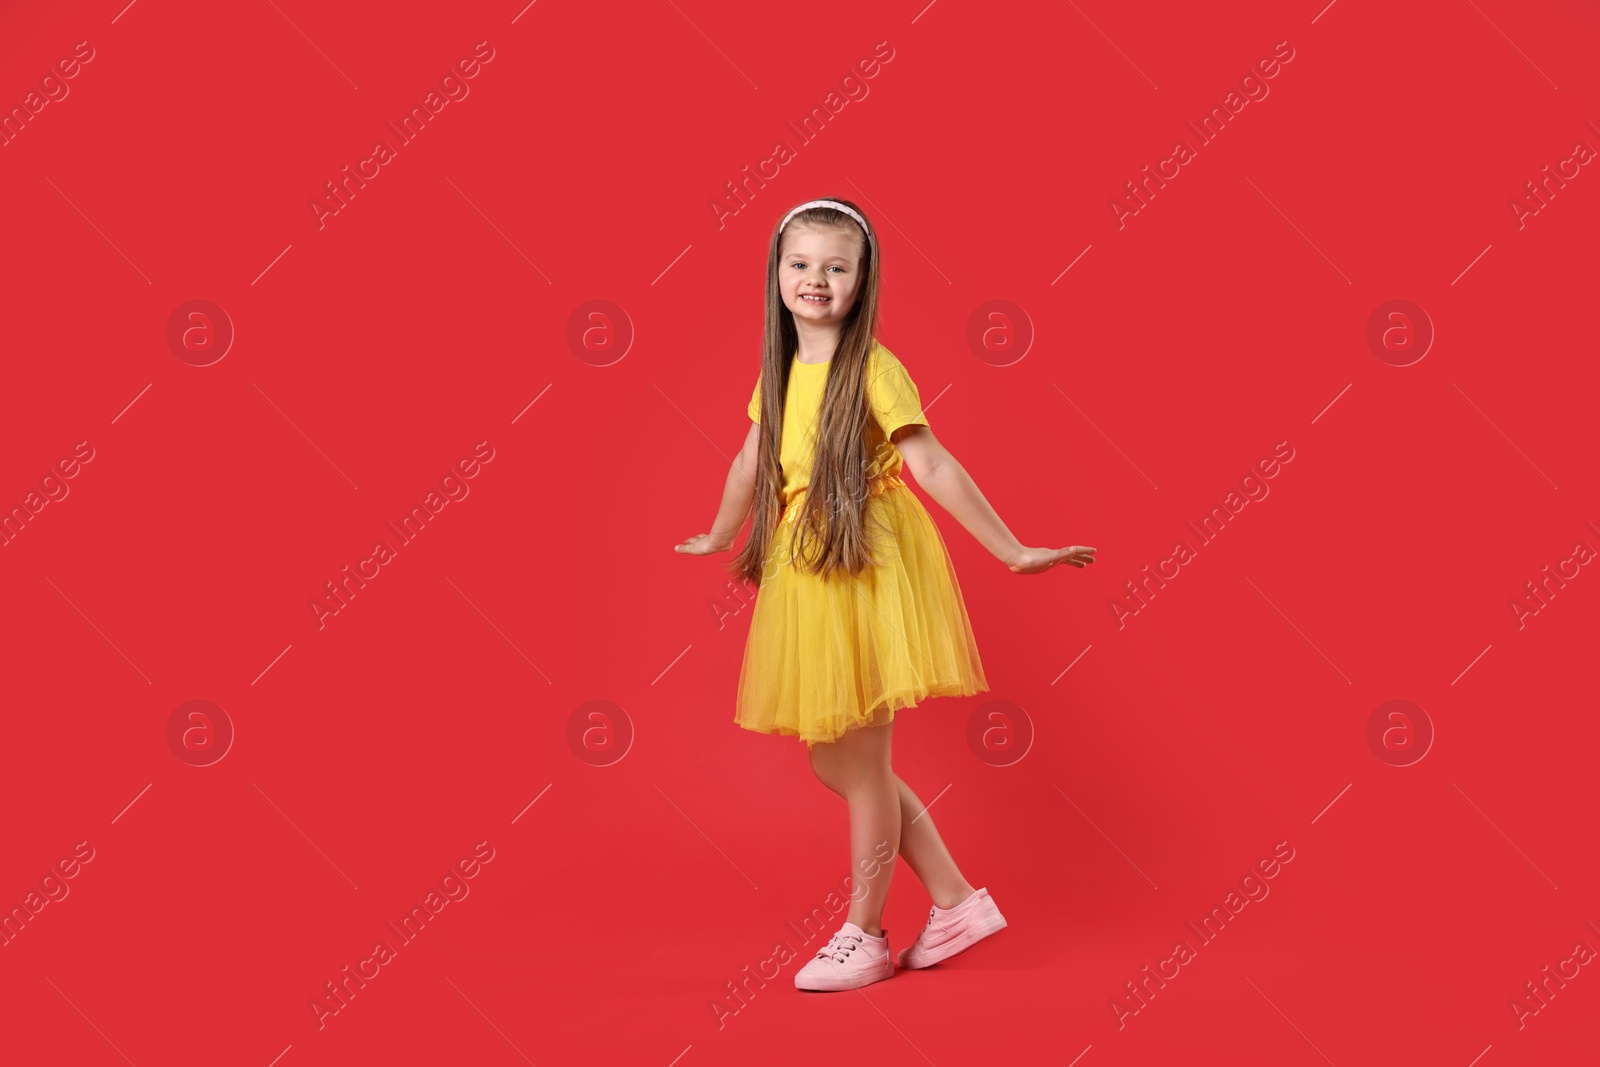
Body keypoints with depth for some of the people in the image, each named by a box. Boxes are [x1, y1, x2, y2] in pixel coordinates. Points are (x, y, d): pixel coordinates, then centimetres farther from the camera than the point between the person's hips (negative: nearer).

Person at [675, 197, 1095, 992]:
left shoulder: (873, 369, -12)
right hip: (802, 571, 8)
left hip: (868, 569, -8)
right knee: (832, 761, 11)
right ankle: (957, 901, 24)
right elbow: (752, 463, 22)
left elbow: (934, 468, -16)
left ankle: (863, 936, 20)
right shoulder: (780, 371, 9)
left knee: (862, 762, 2)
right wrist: (718, 539, 34)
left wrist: (1012, 553, -20)